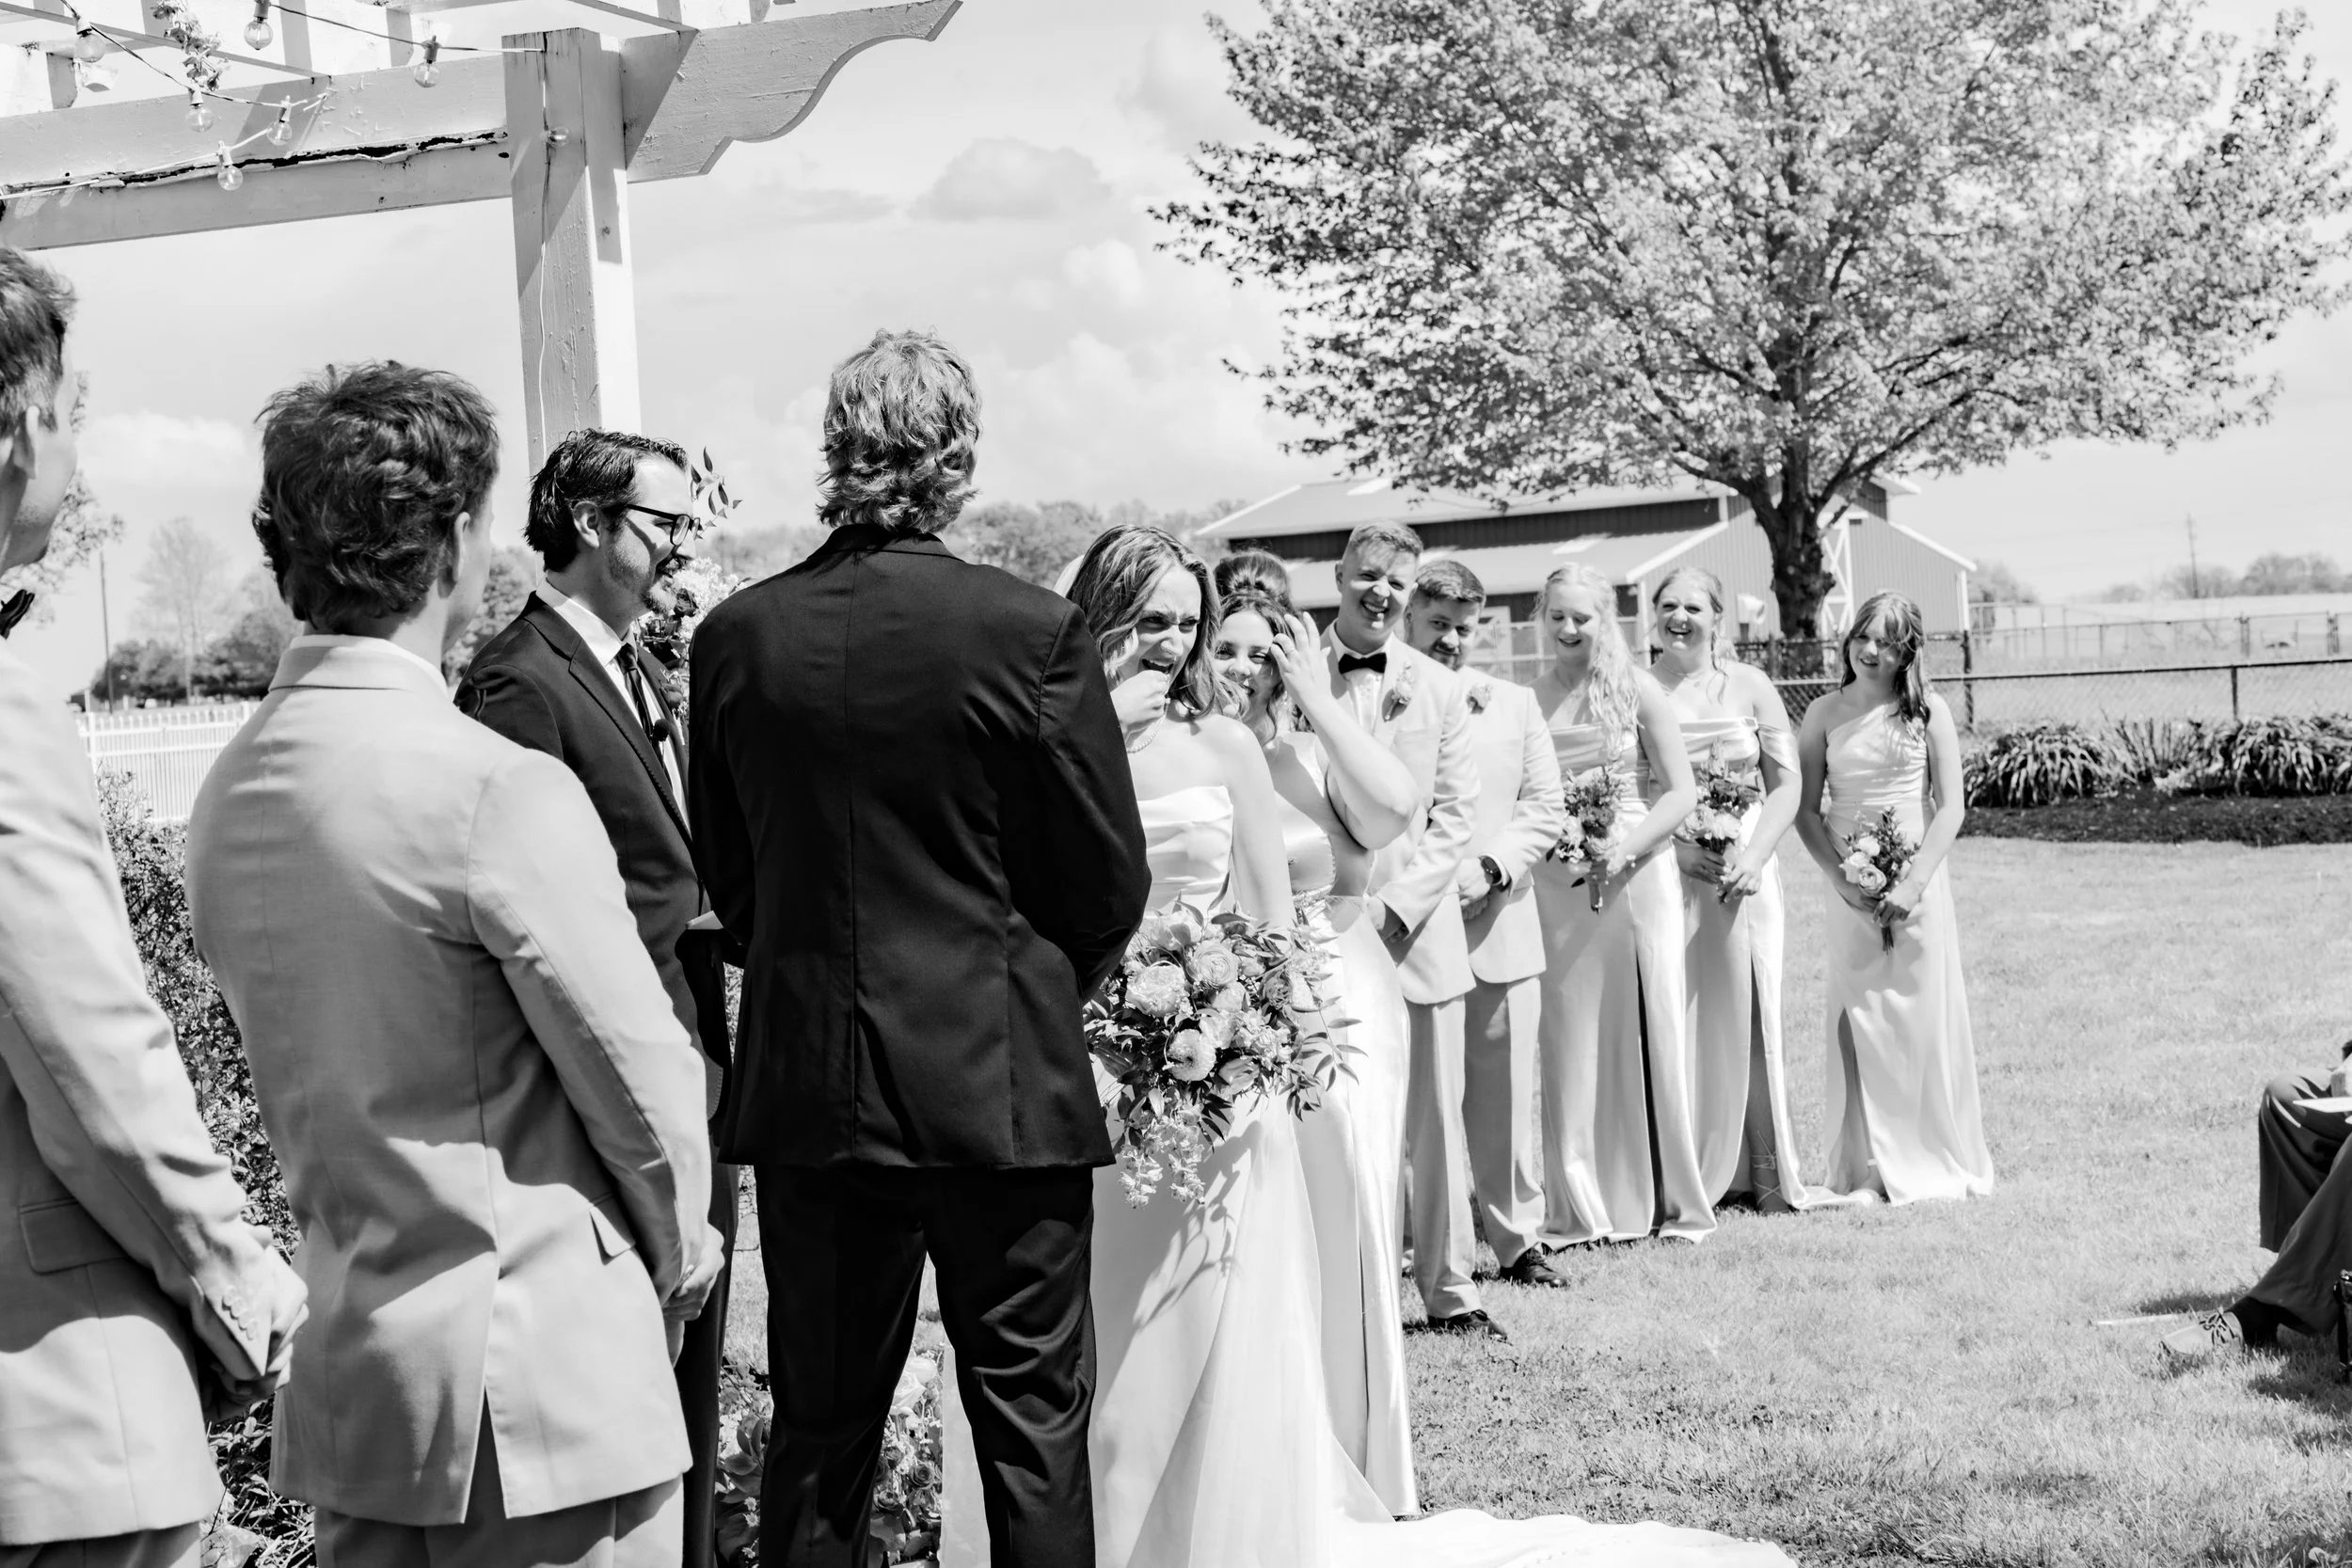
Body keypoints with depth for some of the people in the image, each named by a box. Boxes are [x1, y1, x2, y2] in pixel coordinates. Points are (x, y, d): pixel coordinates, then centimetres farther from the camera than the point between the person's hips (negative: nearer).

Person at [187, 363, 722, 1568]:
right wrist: (678, 1255, 5)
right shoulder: (498, 790, -19)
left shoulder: (227, 796, 5)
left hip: (340, 1374, 7)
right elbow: (642, 1073, -12)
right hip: (540, 1387, -7)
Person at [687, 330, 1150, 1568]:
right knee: (1031, 1418, 6)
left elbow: (726, 874, 6)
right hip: (1002, 1085, -3)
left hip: (805, 1089, 3)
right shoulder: (1032, 631, -12)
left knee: (819, 1427, 13)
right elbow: (1110, 877, -5)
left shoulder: (734, 636, -2)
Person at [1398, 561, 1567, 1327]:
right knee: (1435, 1108, -6)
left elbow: (1545, 807, 9)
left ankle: (1518, 1239, 35)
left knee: (1508, 1098, 15)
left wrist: (1490, 868, -7)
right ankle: (1447, 1284, -2)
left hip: (1504, 926, 4)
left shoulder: (1512, 704, 12)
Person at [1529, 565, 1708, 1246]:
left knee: (1647, 1030, 3)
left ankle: (1663, 1198, 14)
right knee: (1572, 1040, 3)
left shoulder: (1637, 689, 1)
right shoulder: (1527, 698, 6)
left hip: (1638, 875, -1)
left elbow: (1681, 791, -2)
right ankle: (1583, 1206, 12)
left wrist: (1625, 848, -16)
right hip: (1557, 883, 1)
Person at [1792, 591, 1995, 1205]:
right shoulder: (1825, 714, 5)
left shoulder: (1928, 712, 1)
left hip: (1917, 883, -1)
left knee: (1925, 1017, 1)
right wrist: (1842, 877, -9)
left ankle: (1936, 1162, 12)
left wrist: (1914, 883, -13)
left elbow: (1950, 808, -2)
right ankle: (1867, 1169, 6)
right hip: (1850, 888, 1)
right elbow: (1806, 809, 4)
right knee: (1859, 1022, 0)